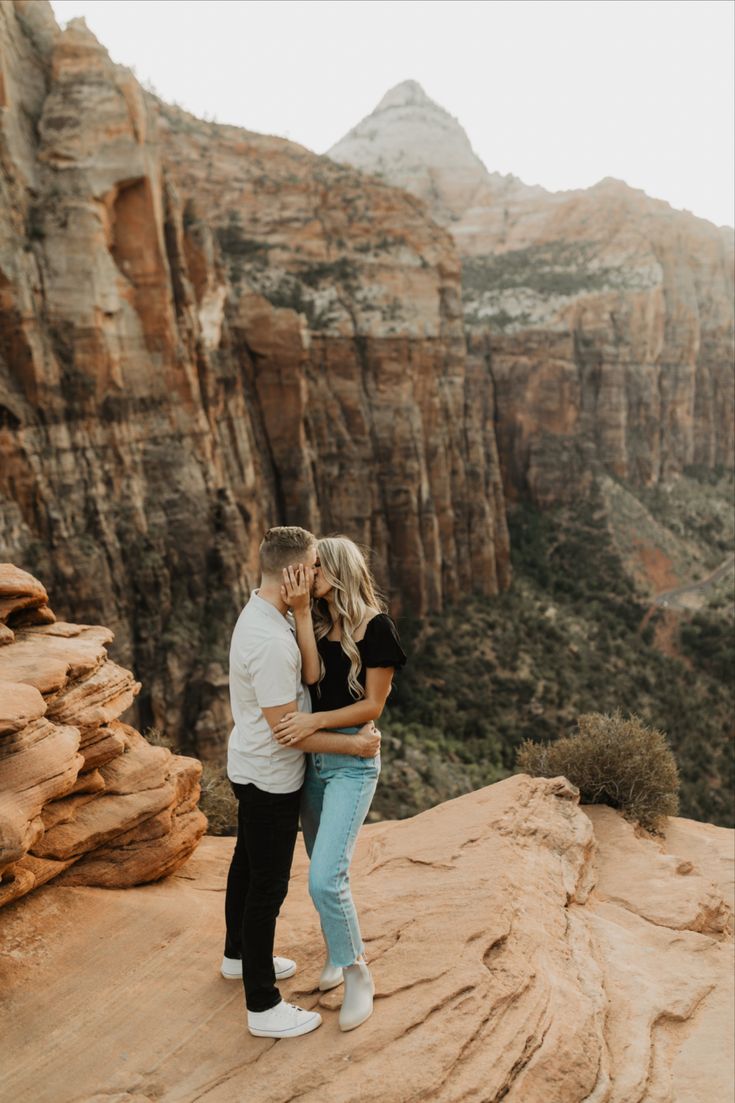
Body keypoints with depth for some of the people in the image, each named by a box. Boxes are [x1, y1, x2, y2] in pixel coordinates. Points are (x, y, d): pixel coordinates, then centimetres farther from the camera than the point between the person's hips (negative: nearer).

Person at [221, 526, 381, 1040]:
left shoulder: (264, 612, 0)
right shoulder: (271, 642, -32)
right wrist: (355, 744, -18)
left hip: (252, 768, 10)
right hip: (269, 778, -10)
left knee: (248, 865, 26)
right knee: (268, 886, 3)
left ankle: (239, 955, 47)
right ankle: (263, 1007, 19)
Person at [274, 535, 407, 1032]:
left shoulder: (376, 627, -13)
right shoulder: (317, 623, 3)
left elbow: (372, 706, -13)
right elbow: (311, 674, -14)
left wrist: (315, 720, -23)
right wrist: (301, 610, -19)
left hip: (352, 762, -6)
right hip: (311, 756, 7)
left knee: (325, 879, -11)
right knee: (322, 871, 19)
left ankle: (358, 975, 13)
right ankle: (342, 949, 43)